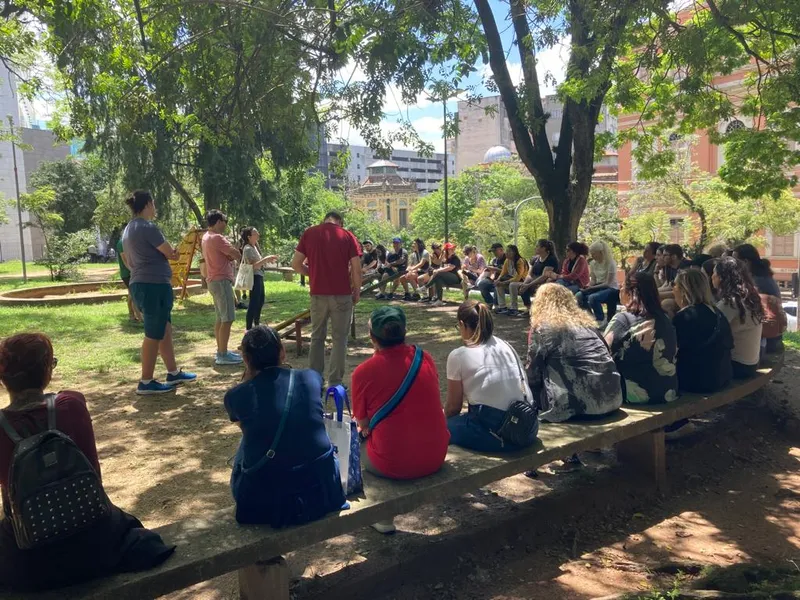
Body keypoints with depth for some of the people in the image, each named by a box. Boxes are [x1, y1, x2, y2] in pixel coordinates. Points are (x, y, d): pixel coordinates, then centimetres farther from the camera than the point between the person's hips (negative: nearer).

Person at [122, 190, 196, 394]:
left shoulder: (128, 230, 16)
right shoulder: (148, 227, -15)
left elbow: (129, 262, 22)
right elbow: (171, 254, -9)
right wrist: (176, 251, 13)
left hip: (140, 284, 10)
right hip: (154, 285, -10)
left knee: (164, 331, 16)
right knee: (154, 334, -2)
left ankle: (173, 373, 23)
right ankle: (146, 383, 4)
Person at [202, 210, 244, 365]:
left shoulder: (206, 237, 15)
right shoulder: (217, 238, -17)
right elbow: (237, 255, -17)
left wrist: (229, 256, -2)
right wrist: (232, 254, 3)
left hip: (215, 280, 11)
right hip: (221, 281, -11)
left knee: (220, 318, 14)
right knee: (227, 319, -9)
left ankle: (221, 351, 20)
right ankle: (222, 355, -8)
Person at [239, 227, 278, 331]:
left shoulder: (254, 247, 14)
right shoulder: (248, 249, -16)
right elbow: (253, 265, -24)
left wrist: (267, 259, 10)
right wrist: (266, 259, -25)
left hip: (259, 276, 11)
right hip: (254, 277, -11)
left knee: (260, 301, 22)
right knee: (254, 303, -10)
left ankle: (257, 324, 38)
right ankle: (249, 329, -8)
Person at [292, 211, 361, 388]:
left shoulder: (309, 233, 3)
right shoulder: (347, 236, 0)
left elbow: (296, 264, 3)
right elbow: (356, 269, -5)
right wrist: (357, 291, 8)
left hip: (318, 293, 2)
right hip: (342, 294, -2)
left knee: (317, 337, 14)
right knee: (339, 338, 6)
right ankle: (335, 383, 7)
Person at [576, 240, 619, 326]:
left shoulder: (611, 263, -16)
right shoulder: (593, 263, 3)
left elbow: (608, 283, -18)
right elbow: (593, 280, 7)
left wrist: (592, 287, -25)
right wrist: (587, 287, -14)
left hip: (612, 289, -7)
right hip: (598, 287, 7)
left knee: (592, 297, -34)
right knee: (578, 296, -17)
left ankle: (602, 320, -12)